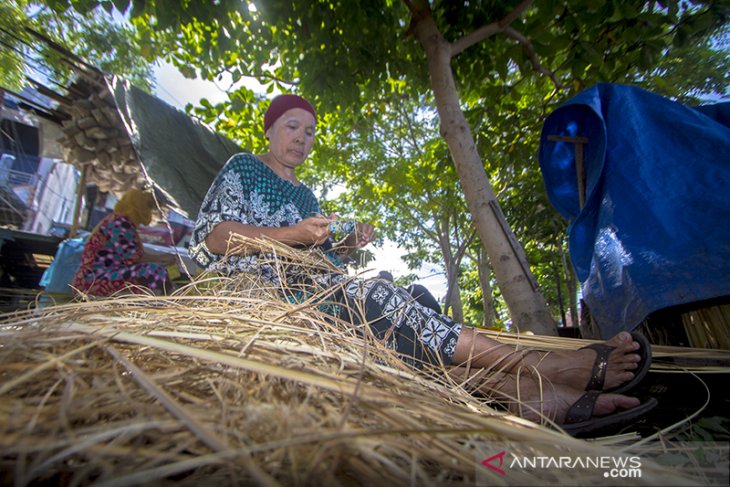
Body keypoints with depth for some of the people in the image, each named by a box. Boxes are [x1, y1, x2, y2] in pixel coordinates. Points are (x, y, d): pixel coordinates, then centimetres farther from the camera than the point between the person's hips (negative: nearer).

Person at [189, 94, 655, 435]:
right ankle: (547, 369, -33)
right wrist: (291, 235, -19)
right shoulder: (242, 168, 10)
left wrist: (345, 248, -4)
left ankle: (528, 394, -34)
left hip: (309, 285, 6)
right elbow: (213, 235, -6)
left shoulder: (306, 195, 26)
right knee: (372, 295, -31)